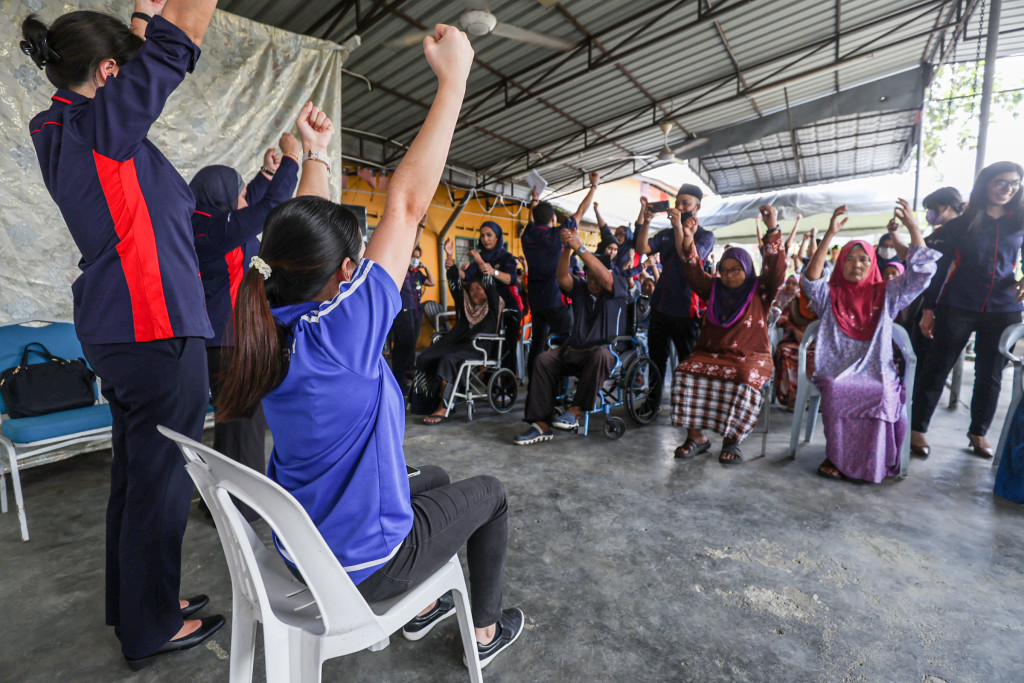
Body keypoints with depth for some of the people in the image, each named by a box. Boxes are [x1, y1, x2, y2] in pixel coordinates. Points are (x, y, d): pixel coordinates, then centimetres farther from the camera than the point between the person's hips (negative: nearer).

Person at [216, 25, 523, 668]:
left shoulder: (271, 326, -10)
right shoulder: (343, 331, -31)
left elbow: (309, 228, 4)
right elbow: (407, 200, -28)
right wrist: (453, 77, -20)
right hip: (362, 563, -7)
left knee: (435, 478, 28)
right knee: (490, 493, 16)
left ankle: (421, 606, 43)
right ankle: (487, 629, 35)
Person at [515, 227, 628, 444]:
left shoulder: (617, 290, 1)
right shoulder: (580, 288, 13)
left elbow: (605, 276, -21)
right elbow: (562, 277, -7)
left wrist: (579, 247, -26)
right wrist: (567, 249, -23)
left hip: (605, 353, -3)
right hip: (574, 351, 4)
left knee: (600, 353, -39)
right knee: (544, 360, -22)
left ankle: (575, 411, -27)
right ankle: (542, 424, -21)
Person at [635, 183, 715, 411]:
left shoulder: (705, 236, 0)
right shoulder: (667, 234, 15)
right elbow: (642, 248, 0)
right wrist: (646, 222, -11)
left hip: (685, 309, -5)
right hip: (660, 305, 6)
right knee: (657, 356, 14)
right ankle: (653, 400, 27)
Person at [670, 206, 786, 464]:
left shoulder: (760, 290, 7)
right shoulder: (714, 288, 15)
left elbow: (776, 267, -8)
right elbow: (693, 269, 5)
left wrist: (772, 230, -20)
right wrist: (688, 238, -9)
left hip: (750, 356, -2)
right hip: (710, 352, 2)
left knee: (743, 382, -35)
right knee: (686, 373, -28)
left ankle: (732, 440, -17)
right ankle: (696, 436, -21)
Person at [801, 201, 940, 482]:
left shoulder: (885, 294, 16)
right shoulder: (831, 294, 9)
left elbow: (920, 274, 5)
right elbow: (811, 279, -11)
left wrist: (913, 228, 0)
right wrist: (830, 234, -18)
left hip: (876, 372, 2)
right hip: (837, 371, -1)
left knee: (882, 396, -31)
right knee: (836, 392, -34)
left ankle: (871, 462, -11)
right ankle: (837, 456, -18)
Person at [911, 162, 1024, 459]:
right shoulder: (960, 225, 3)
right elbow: (939, 267, 1)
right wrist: (928, 310, -4)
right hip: (958, 308, -3)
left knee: (991, 375, 9)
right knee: (936, 367, -4)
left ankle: (978, 432, 23)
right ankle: (917, 429, 3)